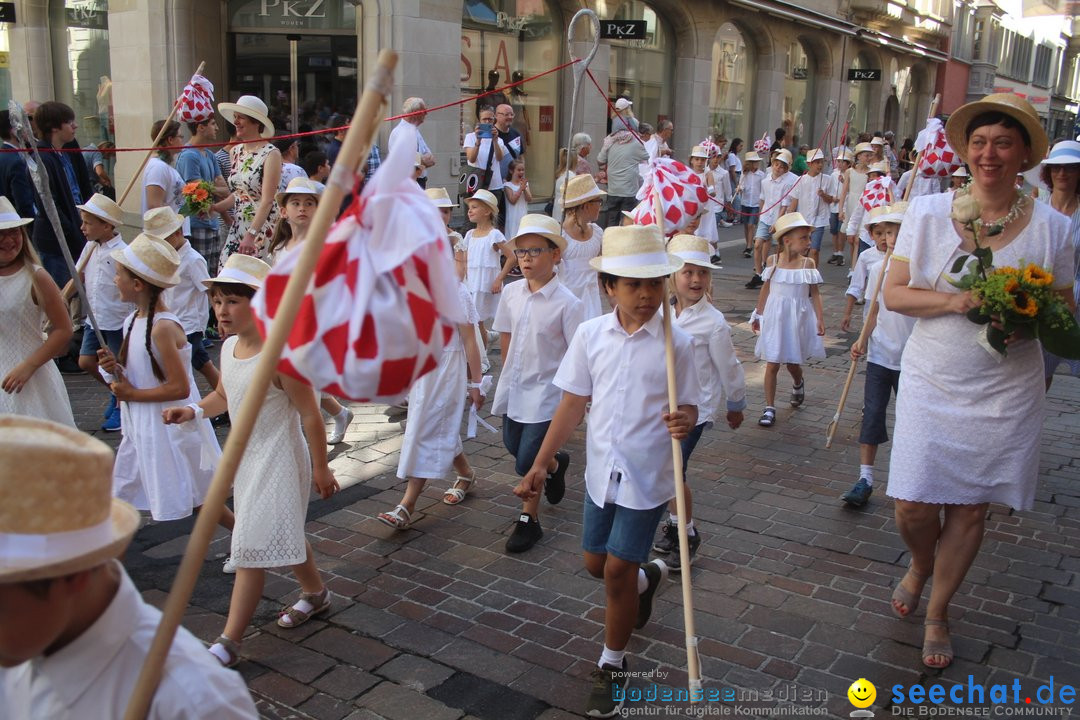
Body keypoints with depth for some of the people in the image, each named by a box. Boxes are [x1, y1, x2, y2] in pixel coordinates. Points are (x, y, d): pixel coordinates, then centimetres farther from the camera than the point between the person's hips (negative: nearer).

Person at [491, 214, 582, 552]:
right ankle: (555, 463, 51)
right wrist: (510, 374, 13)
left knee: (526, 462, -4)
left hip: (545, 393, -6)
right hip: (513, 389, 6)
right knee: (514, 447, 21)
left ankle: (529, 520, 20)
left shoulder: (568, 303, -17)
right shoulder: (511, 293, -2)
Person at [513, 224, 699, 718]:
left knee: (618, 571, 0)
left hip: (647, 476, -4)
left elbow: (687, 406, -4)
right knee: (595, 563, 18)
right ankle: (647, 578, 53)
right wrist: (540, 465, -1)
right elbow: (572, 404, 0)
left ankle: (612, 667, 23)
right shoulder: (590, 334, -5)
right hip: (602, 470, 4)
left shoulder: (675, 343, -12)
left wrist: (683, 421, -29)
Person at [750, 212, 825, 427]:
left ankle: (798, 384, 48)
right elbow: (766, 289, 6)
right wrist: (758, 316, 11)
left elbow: (814, 293, -1)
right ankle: (769, 408, 6)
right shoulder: (773, 261, -4)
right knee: (772, 364, -1)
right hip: (775, 317, 0)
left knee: (793, 362, 12)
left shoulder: (807, 263, -4)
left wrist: (820, 319, -7)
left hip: (797, 319, 0)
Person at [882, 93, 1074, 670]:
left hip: (1005, 392, 1)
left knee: (969, 509, 9)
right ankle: (920, 566, 36)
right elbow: (894, 293, -3)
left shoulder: (1050, 227, -2)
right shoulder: (928, 212, -3)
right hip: (932, 382, 0)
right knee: (912, 505, -1)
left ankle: (937, 612, 32)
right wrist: (953, 301, -20)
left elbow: (1064, 309, 6)